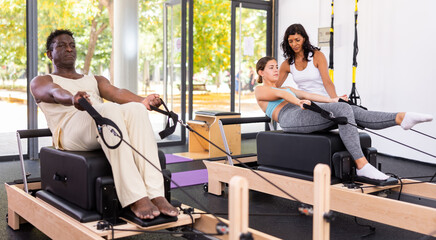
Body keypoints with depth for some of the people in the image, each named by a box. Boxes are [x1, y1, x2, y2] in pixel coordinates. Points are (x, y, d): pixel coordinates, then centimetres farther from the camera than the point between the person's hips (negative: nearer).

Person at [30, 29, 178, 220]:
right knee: (109, 109, -36)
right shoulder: (40, 82, 23)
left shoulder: (95, 80, 35)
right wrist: (72, 98, -31)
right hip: (70, 129, -4)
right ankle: (135, 198, -47)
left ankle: (155, 194, -41)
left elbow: (116, 93, 11)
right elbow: (56, 93, -5)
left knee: (136, 108, -30)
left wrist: (144, 101, -13)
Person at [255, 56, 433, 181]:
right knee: (343, 109, -27)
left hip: (305, 114, 7)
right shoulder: (260, 90, 13)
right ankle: (362, 165, -37)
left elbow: (307, 95, 27)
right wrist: (298, 101, -29)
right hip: (291, 118, -7)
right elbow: (280, 94, -9)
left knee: (351, 111, -17)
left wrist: (331, 99, 14)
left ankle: (402, 118, -31)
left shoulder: (285, 88, 38)